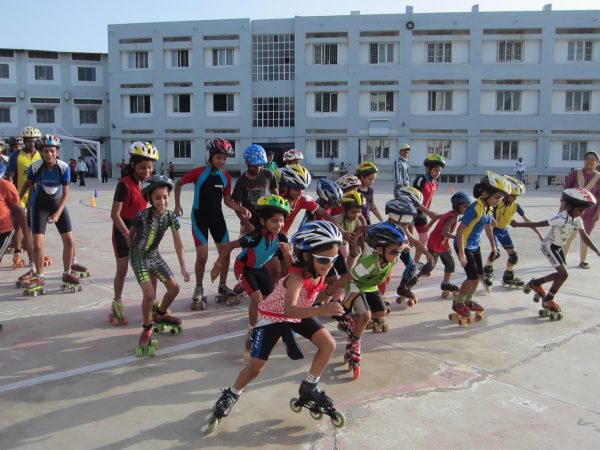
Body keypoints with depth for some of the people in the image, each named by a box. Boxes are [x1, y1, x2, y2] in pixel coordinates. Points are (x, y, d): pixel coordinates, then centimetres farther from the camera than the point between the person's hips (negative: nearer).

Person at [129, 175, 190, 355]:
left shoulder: (171, 217, -12)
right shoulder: (143, 216, -25)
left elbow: (178, 244, -9)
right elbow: (130, 235, -8)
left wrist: (183, 268, -12)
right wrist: (135, 250, 5)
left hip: (154, 255, 5)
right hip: (139, 257, -5)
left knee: (174, 288, 7)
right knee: (149, 294, -19)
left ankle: (160, 314, 34)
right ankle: (147, 328, 4)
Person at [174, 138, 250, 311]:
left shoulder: (226, 177, -1)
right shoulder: (198, 172, -13)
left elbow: (227, 200, 3)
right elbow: (178, 184, 0)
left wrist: (242, 209, -13)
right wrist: (177, 205, -4)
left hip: (217, 217, 4)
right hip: (200, 217, -4)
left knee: (225, 252, 4)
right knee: (202, 256, -9)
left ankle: (222, 287, 22)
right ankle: (198, 290, 10)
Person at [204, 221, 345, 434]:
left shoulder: (320, 270, -18)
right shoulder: (297, 277, -40)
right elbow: (289, 309, -57)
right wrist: (320, 310, -69)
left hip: (298, 315, 6)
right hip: (273, 316, -6)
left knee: (329, 344, -12)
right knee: (255, 367, -5)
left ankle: (309, 387, 7)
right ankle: (230, 395, 24)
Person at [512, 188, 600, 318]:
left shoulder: (577, 220, -4)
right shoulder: (561, 219, -29)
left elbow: (584, 237, 4)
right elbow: (537, 224, -28)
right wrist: (516, 224, -28)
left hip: (558, 247, 9)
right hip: (549, 246, -9)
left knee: (561, 274, 12)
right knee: (563, 274, -11)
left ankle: (535, 283, 30)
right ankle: (547, 301, 3)